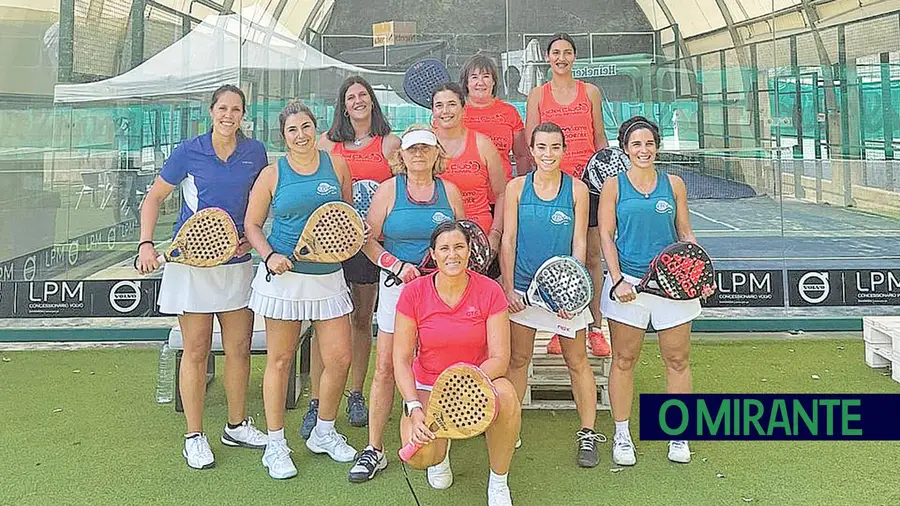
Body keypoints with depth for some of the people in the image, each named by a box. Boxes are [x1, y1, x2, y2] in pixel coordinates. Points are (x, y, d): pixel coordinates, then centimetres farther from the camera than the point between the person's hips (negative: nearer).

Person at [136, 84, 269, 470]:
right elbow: (154, 197, 2)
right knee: (196, 351, 2)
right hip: (192, 262, -3)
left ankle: (236, 426, 27)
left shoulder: (255, 152, 2)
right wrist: (146, 244, -8)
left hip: (237, 262, 3)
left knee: (239, 348, 9)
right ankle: (194, 436, 15)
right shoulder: (189, 152, -6)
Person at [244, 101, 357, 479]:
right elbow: (252, 225, 5)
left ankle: (323, 434, 26)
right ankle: (275, 445, 18)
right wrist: (270, 256, -11)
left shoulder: (336, 166, 6)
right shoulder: (272, 174, 0)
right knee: (279, 361, 5)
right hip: (284, 277, -2)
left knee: (339, 359, 3)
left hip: (329, 276, 3)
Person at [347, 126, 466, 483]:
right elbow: (368, 240, 0)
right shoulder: (389, 190, 3)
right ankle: (374, 450, 6)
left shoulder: (449, 191, 8)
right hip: (398, 287, -1)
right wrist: (398, 267, -13)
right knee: (385, 368, -3)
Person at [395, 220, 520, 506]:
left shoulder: (490, 292, -12)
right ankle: (439, 452, 18)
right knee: (419, 456, -26)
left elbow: (500, 358, -15)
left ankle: (498, 483, -8)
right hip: (426, 385, 0)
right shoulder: (414, 293, -12)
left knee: (505, 396, -35)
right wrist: (413, 408, -23)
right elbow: (401, 358, -9)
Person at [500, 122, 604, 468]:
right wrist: (508, 289, -6)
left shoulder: (577, 189, -1)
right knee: (517, 359, 7)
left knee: (577, 362, 6)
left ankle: (588, 434, 17)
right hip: (522, 287, 1)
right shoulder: (516, 187, 1)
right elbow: (508, 240, 0)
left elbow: (579, 243, -2)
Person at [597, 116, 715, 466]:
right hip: (628, 282, -2)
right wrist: (618, 280, -12)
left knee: (677, 359, 6)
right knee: (624, 360, 5)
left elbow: (686, 233, 12)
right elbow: (606, 236, -1)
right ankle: (622, 435, 18)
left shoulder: (673, 184, 9)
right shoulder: (613, 186, 3)